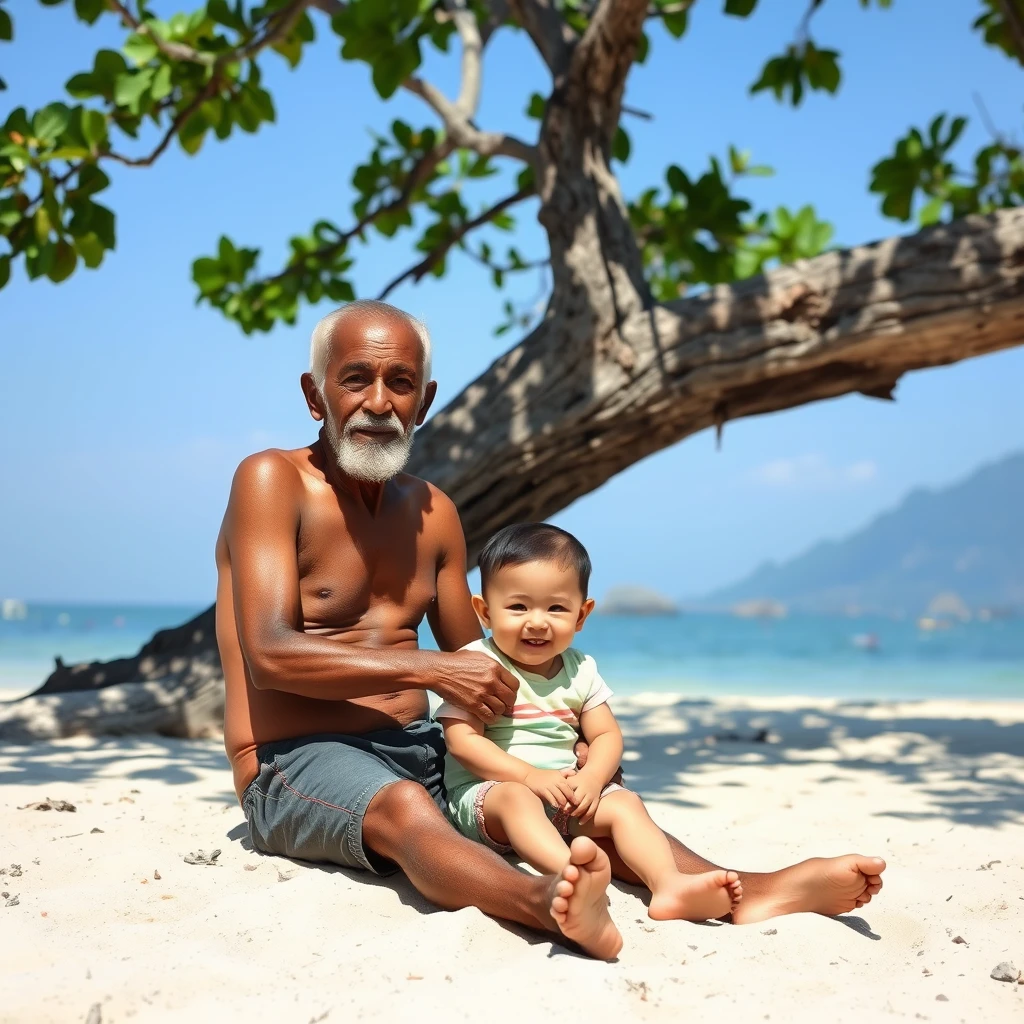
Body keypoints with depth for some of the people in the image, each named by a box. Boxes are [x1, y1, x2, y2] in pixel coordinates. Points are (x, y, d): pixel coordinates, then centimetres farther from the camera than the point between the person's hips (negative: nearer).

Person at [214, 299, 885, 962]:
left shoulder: (433, 513, 13)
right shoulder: (271, 482, -7)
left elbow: (471, 668, 18)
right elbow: (269, 653, -18)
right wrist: (429, 669, -22)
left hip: (415, 750, 7)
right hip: (298, 762, -7)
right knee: (404, 808, -38)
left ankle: (746, 892, -28)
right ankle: (549, 905, -65)